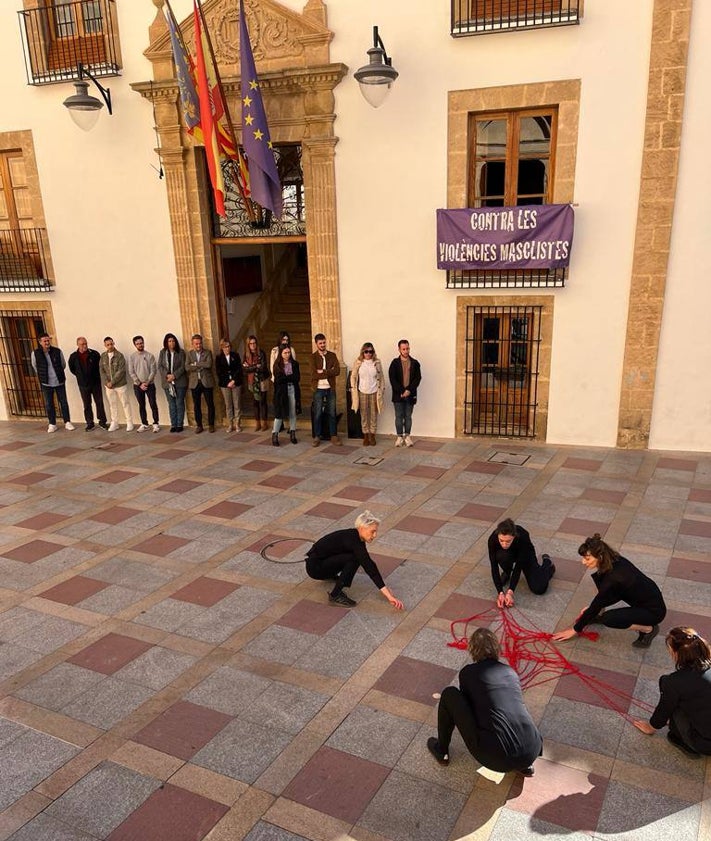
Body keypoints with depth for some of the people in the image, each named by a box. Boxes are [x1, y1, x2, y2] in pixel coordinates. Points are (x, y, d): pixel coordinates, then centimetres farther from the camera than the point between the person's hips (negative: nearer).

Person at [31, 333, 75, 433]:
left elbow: (63, 364, 10)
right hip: (46, 383, 0)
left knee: (64, 402, 6)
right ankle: (52, 424, 17)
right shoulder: (35, 353, -7)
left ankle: (67, 422, 17)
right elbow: (35, 366, 11)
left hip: (59, 381, 0)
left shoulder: (57, 351, -5)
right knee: (49, 404, 6)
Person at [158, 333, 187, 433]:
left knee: (179, 403, 1)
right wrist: (167, 375, -12)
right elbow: (160, 366, 3)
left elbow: (183, 366, -6)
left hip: (180, 382, -2)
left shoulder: (181, 352, -1)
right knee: (171, 404, 6)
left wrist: (174, 375, -16)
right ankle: (173, 425, 11)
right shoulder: (162, 353, 7)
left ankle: (179, 425, 6)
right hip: (167, 382, 2)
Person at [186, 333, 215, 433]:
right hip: (194, 383, 2)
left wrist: (196, 364, -11)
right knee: (196, 405, 6)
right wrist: (201, 366, -13)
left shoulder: (208, 352, 2)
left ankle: (211, 425, 12)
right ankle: (199, 426, 15)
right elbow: (187, 367, -6)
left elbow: (209, 364, -16)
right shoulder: (189, 353, 8)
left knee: (210, 404, 1)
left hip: (206, 382, -2)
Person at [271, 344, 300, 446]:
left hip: (293, 390, 3)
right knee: (279, 413, -3)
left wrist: (285, 378, -11)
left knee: (293, 413, 7)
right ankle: (274, 436, 3)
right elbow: (278, 380, -10)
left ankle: (292, 434, 16)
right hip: (281, 391, -2)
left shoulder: (294, 364, 7)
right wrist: (291, 377, -10)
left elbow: (297, 378, -3)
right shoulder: (277, 365, 0)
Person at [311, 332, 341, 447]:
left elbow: (337, 371, -9)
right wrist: (329, 372, -13)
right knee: (318, 414, 2)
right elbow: (314, 375, -14)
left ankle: (333, 436, 16)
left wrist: (323, 371, -16)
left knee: (332, 413, 8)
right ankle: (317, 437, 12)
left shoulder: (332, 355, 5)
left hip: (331, 388, 2)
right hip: (319, 389, -2)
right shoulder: (313, 357, -2)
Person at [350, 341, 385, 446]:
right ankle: (366, 436, 14)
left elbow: (381, 377, 6)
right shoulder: (358, 363, -1)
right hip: (362, 392, 0)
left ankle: (372, 435, 14)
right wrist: (353, 389, 0)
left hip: (374, 392, 0)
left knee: (374, 415, 4)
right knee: (364, 415, 5)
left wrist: (382, 389, 2)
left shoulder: (377, 363, 0)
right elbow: (353, 377, 5)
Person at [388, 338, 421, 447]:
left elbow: (418, 378, -1)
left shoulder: (415, 363, 4)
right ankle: (399, 437, 10)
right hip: (398, 395, -1)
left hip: (410, 394, 1)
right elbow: (392, 379, -5)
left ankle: (407, 436, 14)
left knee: (408, 416, 7)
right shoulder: (395, 363, 0)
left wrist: (409, 390, -12)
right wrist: (401, 391, -13)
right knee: (399, 416, 3)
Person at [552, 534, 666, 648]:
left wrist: (575, 630, -6)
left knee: (608, 619, -23)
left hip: (654, 610, -8)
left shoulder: (613, 578, -31)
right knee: (599, 577, -2)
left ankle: (648, 629, -4)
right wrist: (592, 608, 10)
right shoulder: (615, 561, -9)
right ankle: (599, 614, 18)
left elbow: (596, 606, -18)